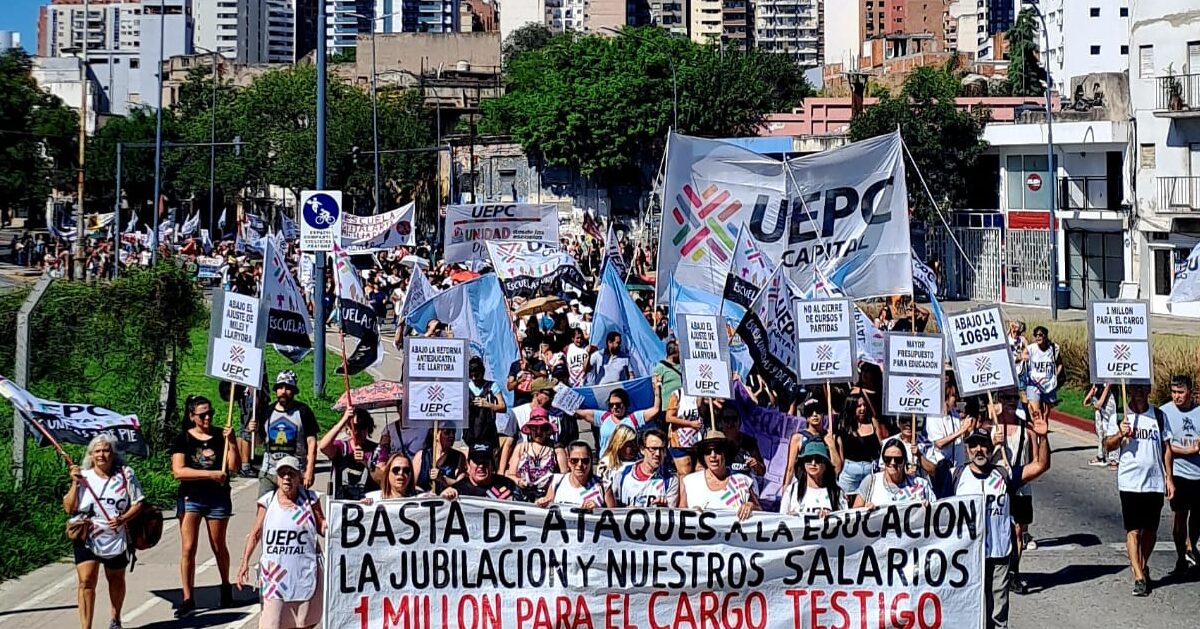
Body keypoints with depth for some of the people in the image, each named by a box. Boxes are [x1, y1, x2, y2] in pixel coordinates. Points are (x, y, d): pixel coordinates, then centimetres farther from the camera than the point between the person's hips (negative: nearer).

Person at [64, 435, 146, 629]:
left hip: (116, 539, 1)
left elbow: (138, 503, 0)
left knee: (116, 580, 19)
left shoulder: (125, 474, -1)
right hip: (86, 539, -1)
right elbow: (69, 508, -3)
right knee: (86, 582, -15)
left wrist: (123, 519, -17)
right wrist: (75, 484, -14)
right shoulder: (83, 476, 1)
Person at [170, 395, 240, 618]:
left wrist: (230, 441, -15)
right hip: (190, 498, -1)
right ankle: (187, 599, -2)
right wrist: (211, 474, -18)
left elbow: (234, 466, -3)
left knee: (218, 547, 12)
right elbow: (178, 471, -12)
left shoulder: (221, 436, 4)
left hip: (218, 498, 1)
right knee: (188, 549, -6)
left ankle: (226, 586, 36)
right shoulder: (183, 439, -1)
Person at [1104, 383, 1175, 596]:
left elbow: (1166, 448, 11)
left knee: (1151, 529, 10)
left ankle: (1143, 566, 31)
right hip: (1130, 482, -3)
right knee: (1133, 530, -7)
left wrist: (1169, 478, 5)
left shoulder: (1158, 416, 8)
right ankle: (1139, 577, -8)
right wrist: (1120, 434, -21)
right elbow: (1108, 445, 0)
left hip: (1155, 481, 3)